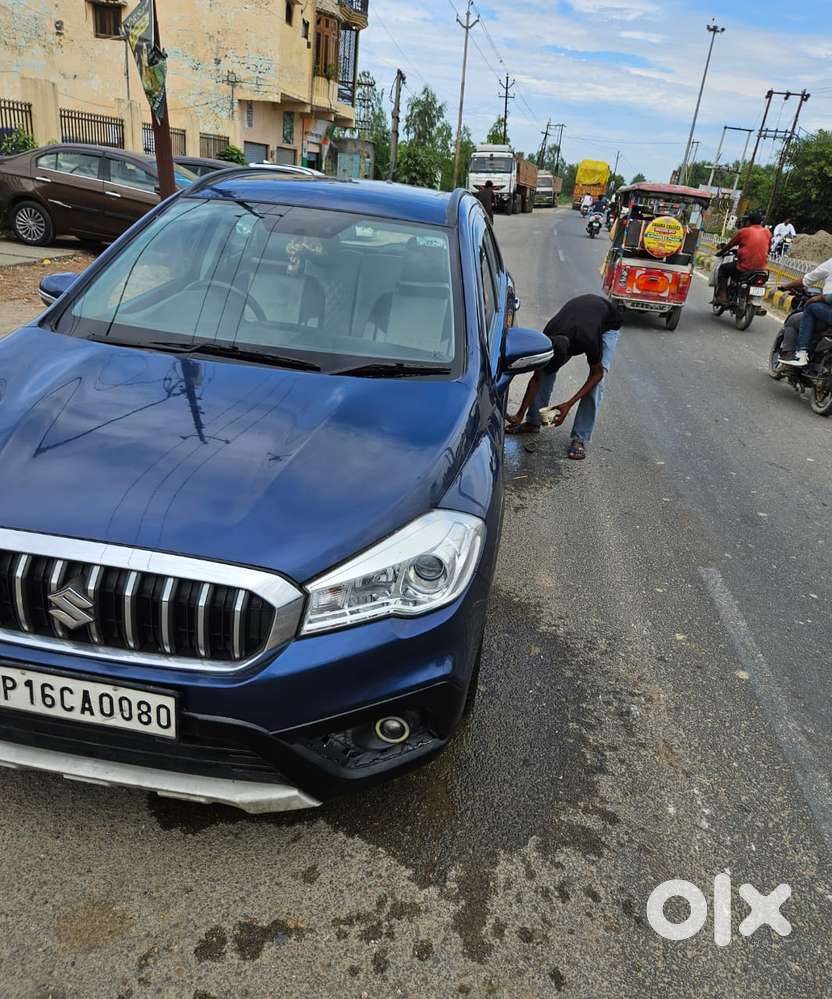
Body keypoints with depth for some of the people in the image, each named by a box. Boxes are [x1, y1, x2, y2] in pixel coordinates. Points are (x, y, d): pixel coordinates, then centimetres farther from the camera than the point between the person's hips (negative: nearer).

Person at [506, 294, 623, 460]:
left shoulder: (589, 341, -45)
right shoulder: (547, 340, -31)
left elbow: (597, 374, -26)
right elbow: (537, 378, -18)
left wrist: (569, 404, -33)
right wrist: (520, 414, -21)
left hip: (608, 324, -4)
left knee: (597, 381, -21)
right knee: (546, 370, -8)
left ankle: (580, 439, -16)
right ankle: (532, 422, 6)